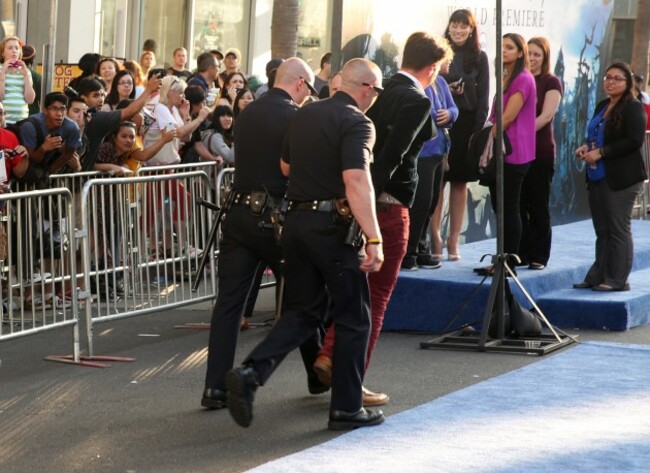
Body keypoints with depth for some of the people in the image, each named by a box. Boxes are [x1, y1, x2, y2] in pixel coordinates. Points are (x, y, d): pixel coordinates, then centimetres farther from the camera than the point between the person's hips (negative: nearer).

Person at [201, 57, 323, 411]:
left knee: (229, 301, 2)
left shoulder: (248, 114, 10)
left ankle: (216, 386, -4)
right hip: (276, 218, -5)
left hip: (239, 213, 5)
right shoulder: (294, 117, -9)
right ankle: (318, 374, 26)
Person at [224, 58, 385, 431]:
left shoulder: (305, 115, 10)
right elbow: (356, 180, -25)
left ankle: (251, 373, -5)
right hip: (333, 226, -7)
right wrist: (374, 239, -29)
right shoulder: (357, 123, -13)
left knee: (302, 312, 15)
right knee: (353, 319, 6)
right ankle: (346, 407, 10)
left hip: (297, 220, 7)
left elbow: (285, 166, 21)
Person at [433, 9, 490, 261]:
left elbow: (483, 97, 4)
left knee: (460, 182, 6)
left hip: (466, 124, 1)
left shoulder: (479, 57, 6)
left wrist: (478, 129, -5)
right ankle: (435, 238, 0)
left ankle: (453, 240, 12)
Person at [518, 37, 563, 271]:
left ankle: (539, 256, 6)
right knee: (518, 204, 4)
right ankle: (521, 253, 11)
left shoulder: (551, 82, 1)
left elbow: (546, 116, -10)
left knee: (538, 205, 0)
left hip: (540, 152, -4)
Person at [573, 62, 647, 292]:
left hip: (620, 178, -8)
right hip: (598, 177, 8)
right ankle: (598, 276, 15)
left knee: (618, 229, -5)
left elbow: (635, 141, -17)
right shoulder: (602, 107, 18)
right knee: (601, 230, 11)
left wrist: (601, 152, -18)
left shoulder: (633, 108, -8)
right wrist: (586, 147, 5)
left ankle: (618, 279, -1)